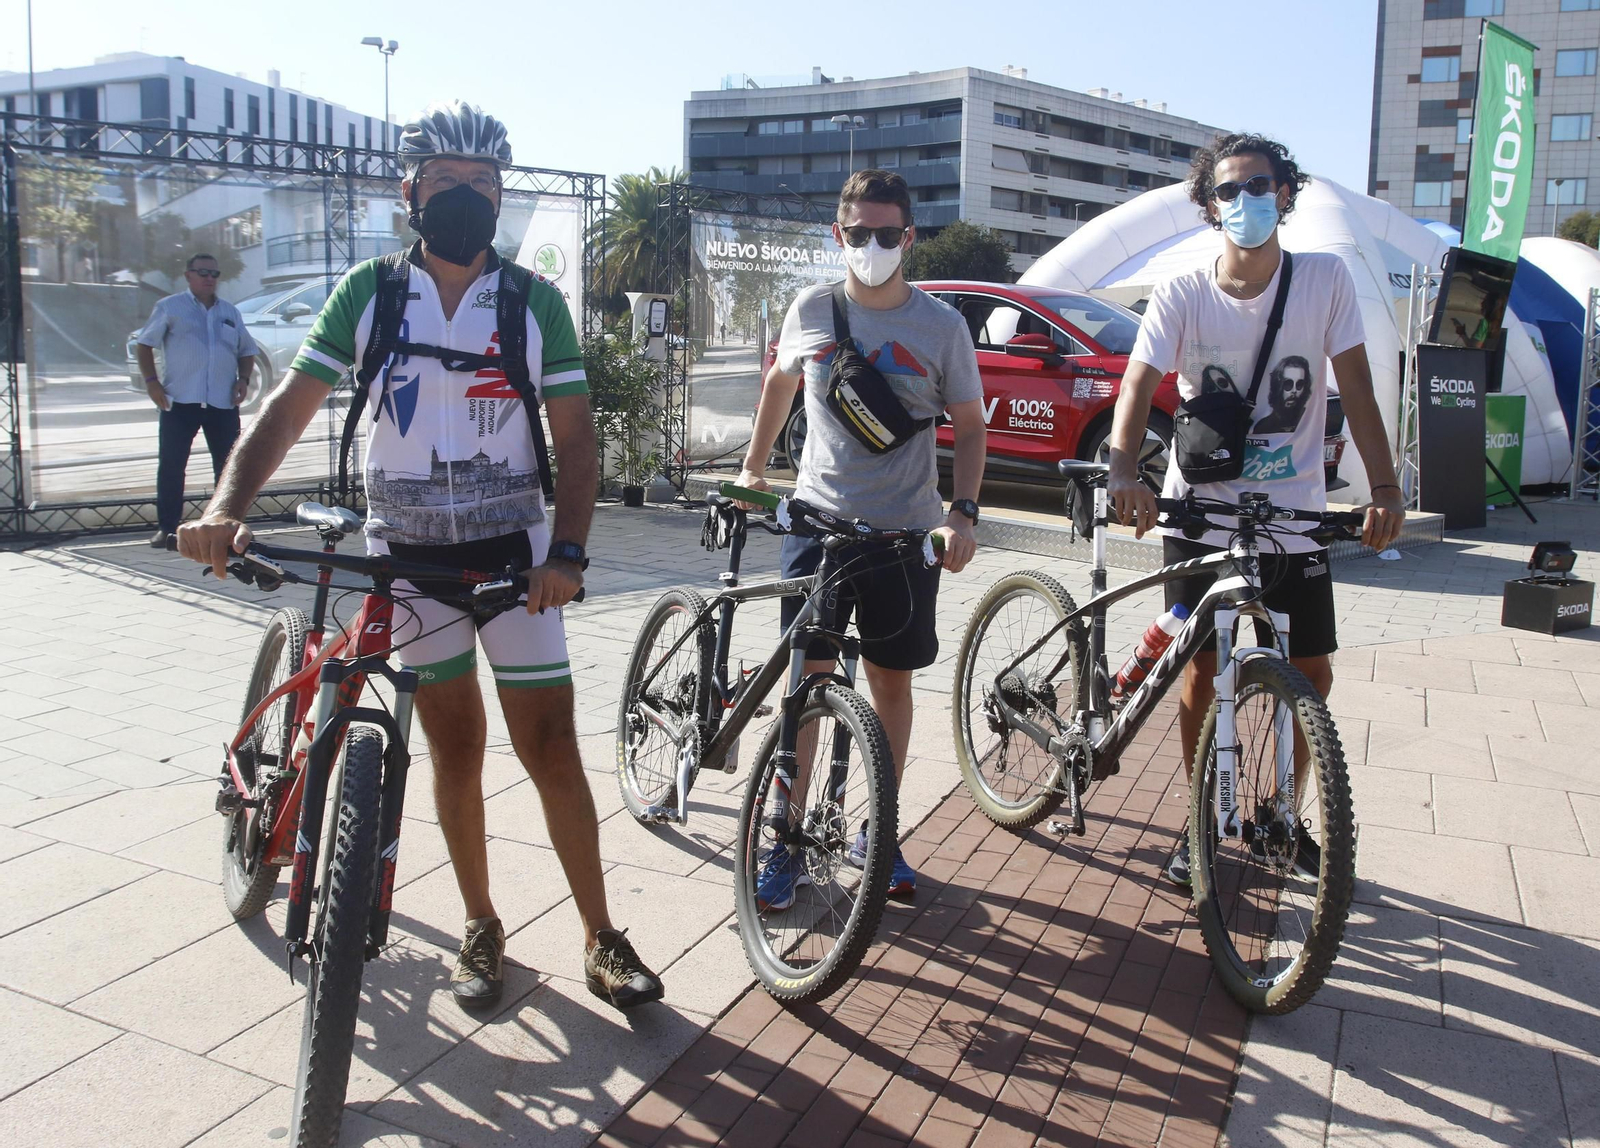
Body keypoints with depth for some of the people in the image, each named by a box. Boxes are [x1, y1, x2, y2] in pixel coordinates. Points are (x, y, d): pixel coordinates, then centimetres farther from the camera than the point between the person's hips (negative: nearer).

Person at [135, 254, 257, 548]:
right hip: (180, 402, -3)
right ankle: (167, 527, 7)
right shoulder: (170, 307, 5)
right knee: (171, 466, -1)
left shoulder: (230, 312, 16)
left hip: (223, 403, 3)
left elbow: (247, 351, 21)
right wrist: (151, 381, -7)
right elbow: (144, 344, 5)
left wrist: (243, 379, 3)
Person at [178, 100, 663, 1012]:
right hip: (408, 551, 1)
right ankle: (482, 928, 24)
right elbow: (292, 408, -5)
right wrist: (228, 507, -22)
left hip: (513, 547, -1)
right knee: (455, 746, 8)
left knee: (550, 744, -2)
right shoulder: (368, 292, 0)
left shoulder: (535, 302, -1)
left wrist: (568, 551, -18)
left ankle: (602, 938, 10)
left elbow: (575, 435, -3)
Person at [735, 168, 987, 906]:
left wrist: (963, 513, -11)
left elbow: (969, 425, 2)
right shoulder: (811, 311, 0)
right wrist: (753, 469, 19)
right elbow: (780, 382, 19)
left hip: (906, 531, 0)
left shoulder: (940, 325, -3)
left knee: (891, 681, 9)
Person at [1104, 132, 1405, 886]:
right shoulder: (1182, 295, -6)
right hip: (1201, 512, -1)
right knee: (1202, 668, 2)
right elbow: (1139, 384, -17)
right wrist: (1124, 470, -36)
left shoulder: (1325, 279, -3)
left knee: (1311, 673, 5)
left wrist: (1385, 491, -14)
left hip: (1294, 516, 2)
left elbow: (1355, 388, -4)